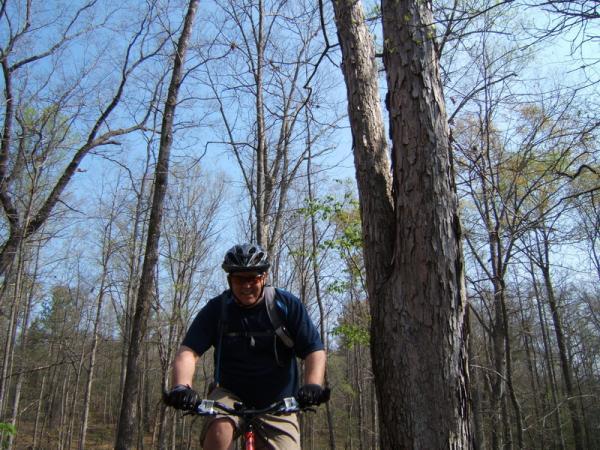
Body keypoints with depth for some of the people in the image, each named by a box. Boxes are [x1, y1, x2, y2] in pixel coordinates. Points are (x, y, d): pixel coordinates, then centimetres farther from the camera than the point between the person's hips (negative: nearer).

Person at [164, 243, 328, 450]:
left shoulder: (287, 306, -7)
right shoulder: (216, 309, -6)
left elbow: (314, 350, -11)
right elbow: (188, 351, -15)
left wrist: (313, 385, -31)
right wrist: (181, 387, -35)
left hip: (277, 403, 1)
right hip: (230, 394, -1)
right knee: (219, 429, -31)